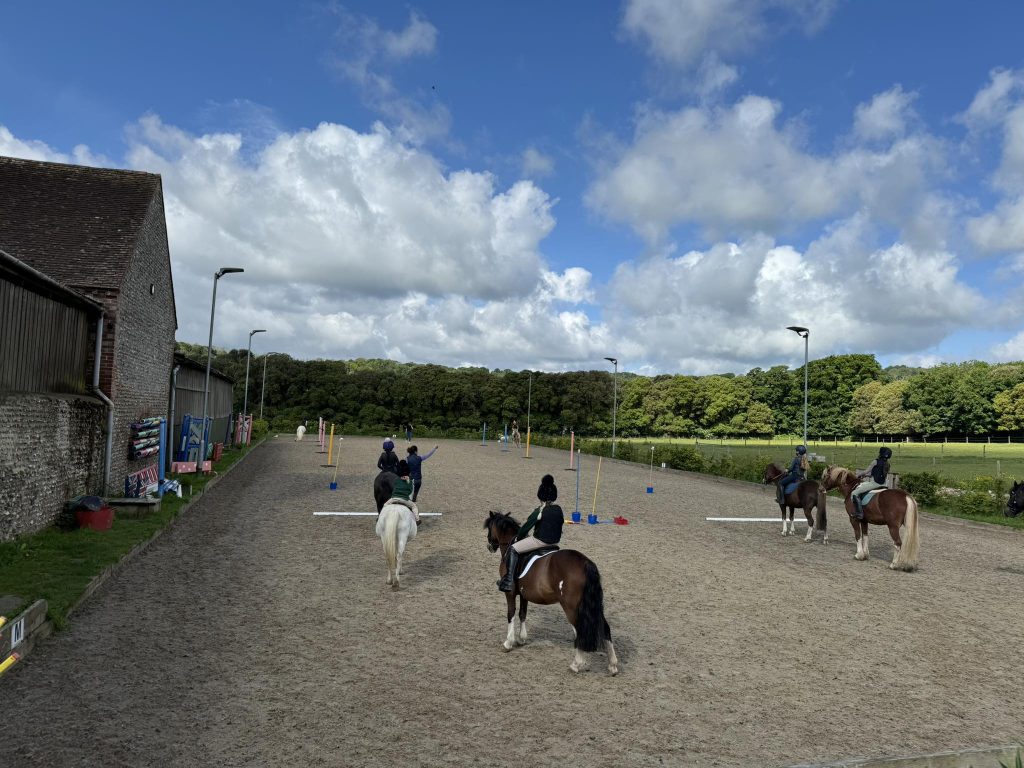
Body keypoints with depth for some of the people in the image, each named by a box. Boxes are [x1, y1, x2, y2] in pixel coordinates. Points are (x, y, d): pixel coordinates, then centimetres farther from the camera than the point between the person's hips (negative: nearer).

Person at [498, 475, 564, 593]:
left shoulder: (539, 511, -16)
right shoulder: (559, 510, 3)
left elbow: (526, 527, -10)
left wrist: (518, 538, 6)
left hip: (540, 541, -8)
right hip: (554, 541, 8)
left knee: (513, 549, 0)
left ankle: (509, 581, -7)